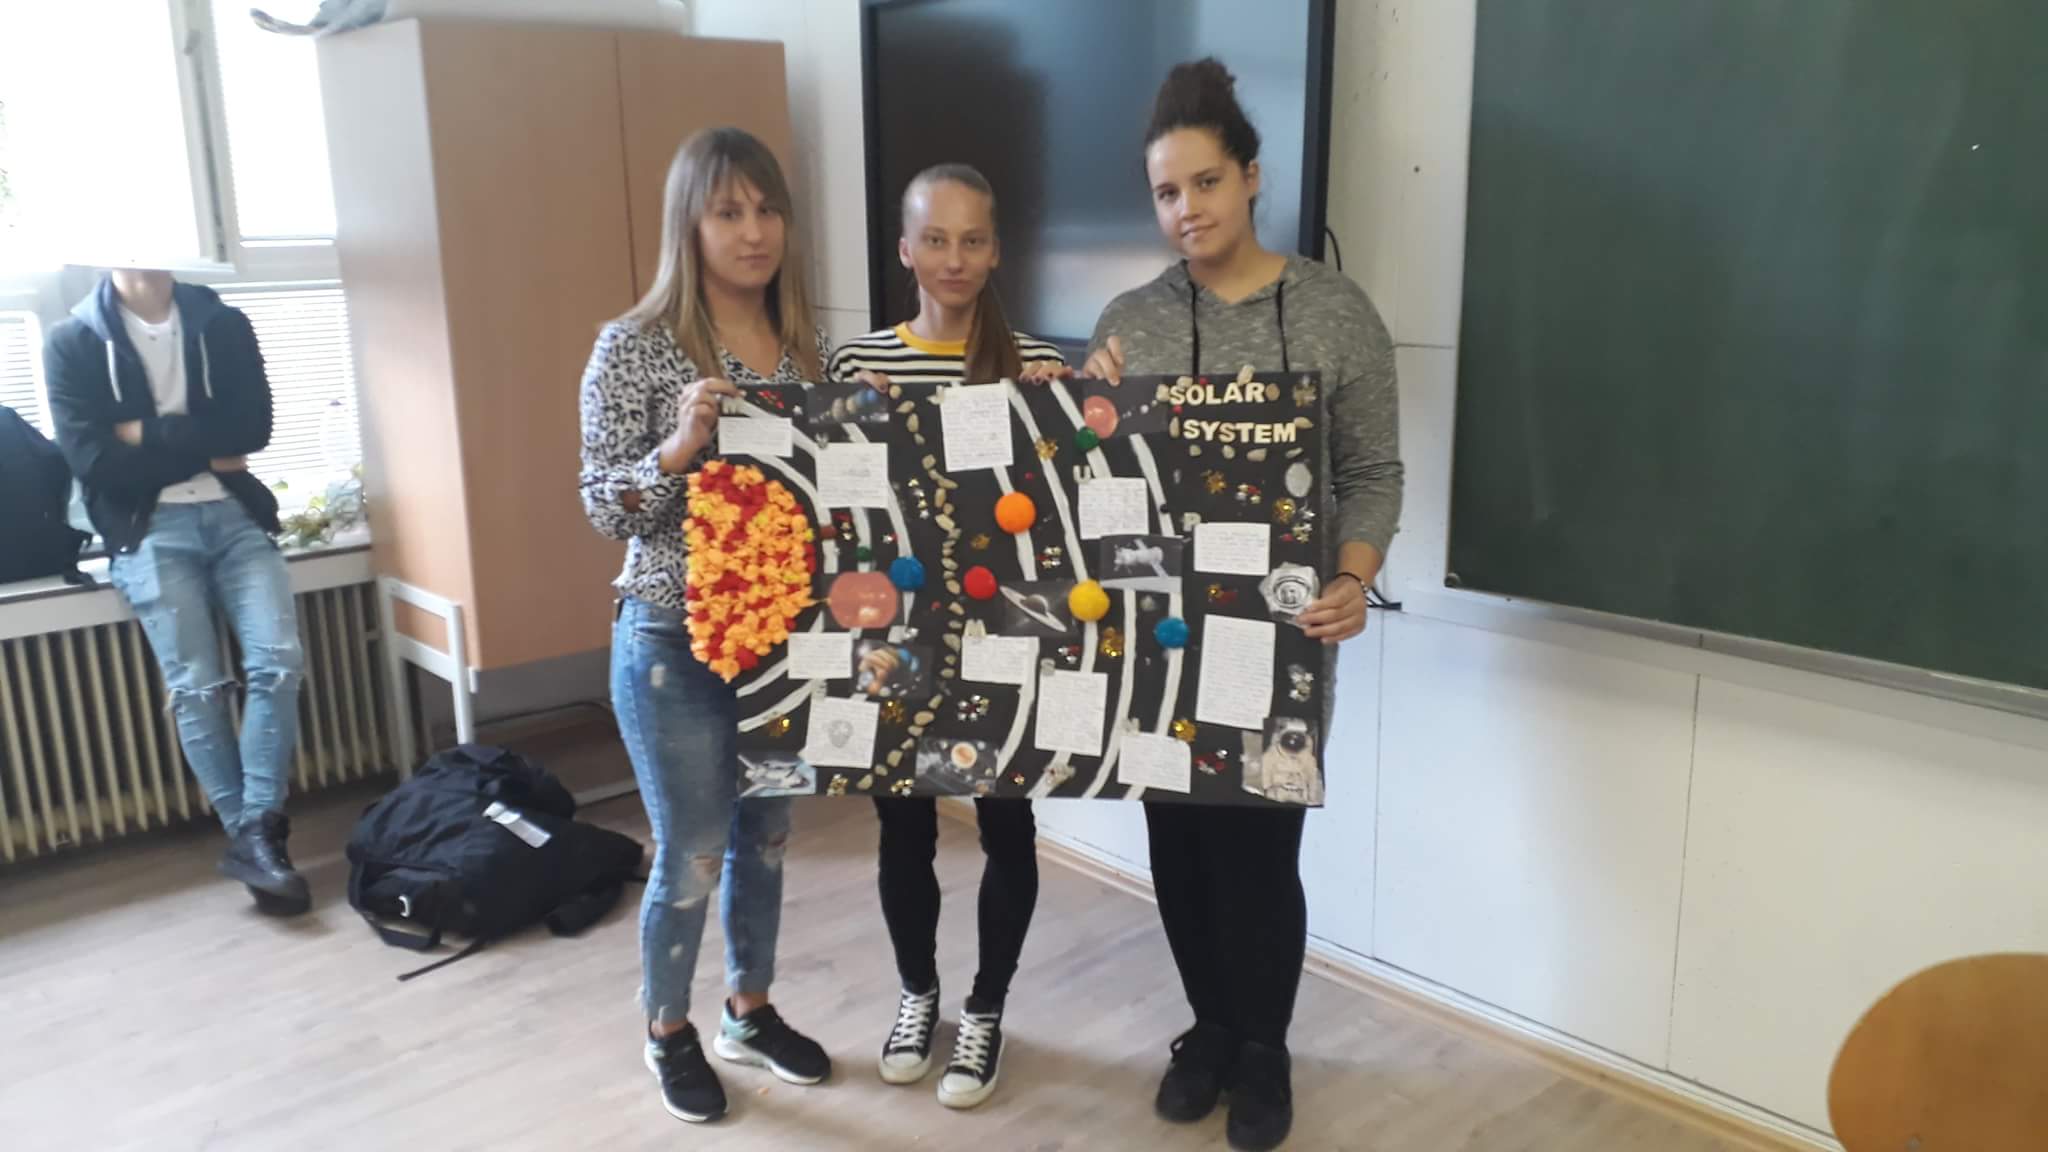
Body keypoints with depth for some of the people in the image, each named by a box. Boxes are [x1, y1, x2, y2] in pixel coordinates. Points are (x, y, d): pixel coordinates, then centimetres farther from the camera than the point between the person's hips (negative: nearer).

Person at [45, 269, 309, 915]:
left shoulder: (224, 325, 9)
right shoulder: (72, 341, 4)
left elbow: (253, 428, -3)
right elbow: (90, 458, -7)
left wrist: (152, 434, -9)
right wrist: (203, 452, -6)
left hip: (235, 512, 2)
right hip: (149, 528, -2)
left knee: (278, 661, -15)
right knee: (197, 688, -9)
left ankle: (256, 833, -9)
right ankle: (250, 836, 0)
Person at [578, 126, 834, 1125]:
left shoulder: (805, 344, 4)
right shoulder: (634, 347, -11)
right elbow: (605, 508, -13)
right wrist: (680, 446, -29)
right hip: (676, 643, -5)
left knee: (764, 835, 17)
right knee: (692, 854, 7)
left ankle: (750, 1012, 38)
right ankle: (668, 1032, 32)